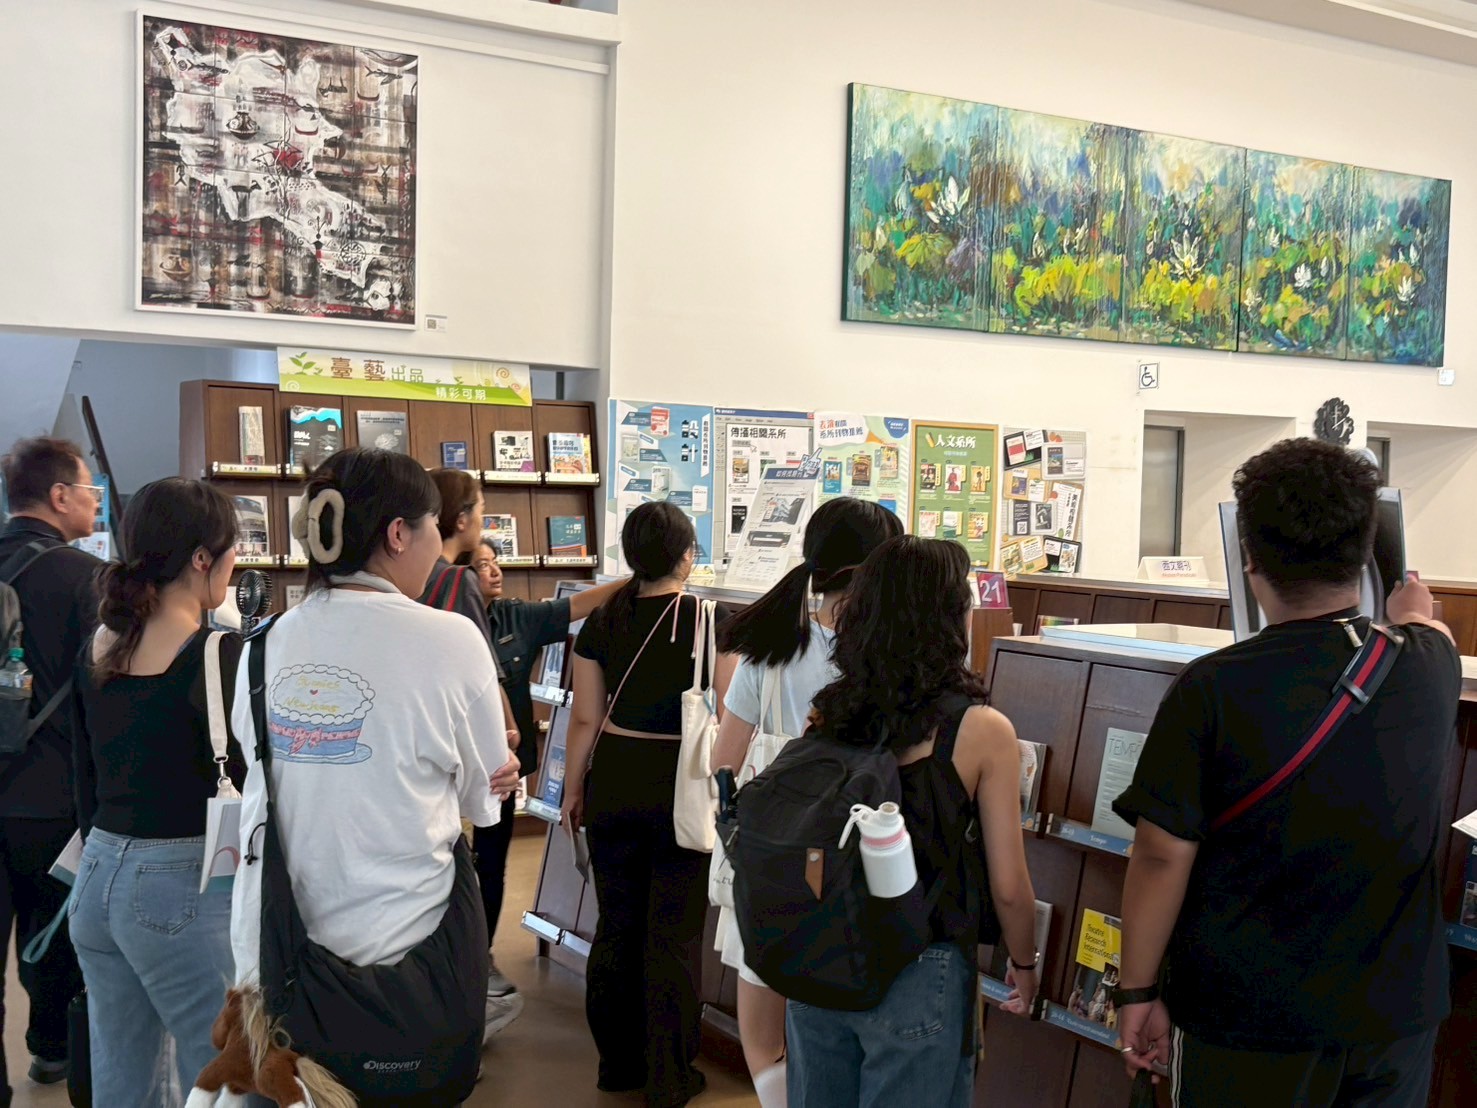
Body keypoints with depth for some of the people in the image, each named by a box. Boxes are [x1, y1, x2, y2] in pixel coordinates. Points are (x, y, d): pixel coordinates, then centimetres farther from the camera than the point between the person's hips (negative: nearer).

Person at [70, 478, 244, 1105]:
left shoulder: (99, 649, 6)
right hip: (181, 890, -8)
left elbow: (86, 785, 14)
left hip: (98, 876, 8)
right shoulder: (215, 653, -15)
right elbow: (248, 787, -15)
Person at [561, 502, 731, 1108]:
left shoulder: (601, 622, 0)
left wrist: (573, 789, 14)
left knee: (616, 926, 16)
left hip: (614, 780, 4)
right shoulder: (712, 620, -10)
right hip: (682, 785, -3)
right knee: (672, 936, 6)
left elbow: (585, 719, 2)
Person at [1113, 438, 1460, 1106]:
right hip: (1399, 1013, 4)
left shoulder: (1210, 692, -20)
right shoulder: (1430, 667, -5)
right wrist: (1414, 613, 44)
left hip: (1248, 1022, -4)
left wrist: (1136, 991, -4)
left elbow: (1162, 856, -17)